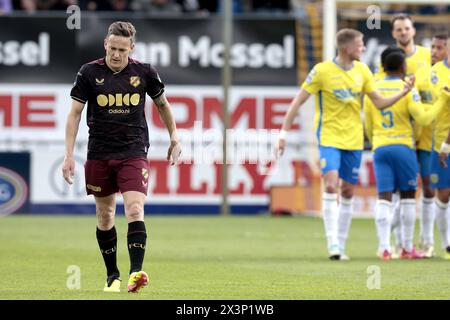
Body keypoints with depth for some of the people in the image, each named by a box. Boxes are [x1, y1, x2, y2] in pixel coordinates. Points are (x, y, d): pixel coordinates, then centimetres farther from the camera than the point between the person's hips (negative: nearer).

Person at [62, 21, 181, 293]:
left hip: (134, 153, -1)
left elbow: (162, 104, 17)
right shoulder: (89, 72, -3)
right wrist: (69, 155, -4)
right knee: (105, 216, 8)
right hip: (99, 155, 1)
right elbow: (75, 113, 1)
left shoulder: (144, 72, -1)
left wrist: (175, 138, 20)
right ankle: (112, 275, 21)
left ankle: (136, 273, -26)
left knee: (135, 210, -18)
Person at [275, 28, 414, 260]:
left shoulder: (362, 71, 3)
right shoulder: (322, 71, -11)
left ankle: (340, 246, 15)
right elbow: (297, 102, -7)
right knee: (330, 186, -19)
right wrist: (283, 134, -10)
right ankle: (332, 243, -16)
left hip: (354, 139, 5)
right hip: (329, 137, -5)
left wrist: (402, 93, -9)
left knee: (348, 192, 7)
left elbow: (379, 102, 7)